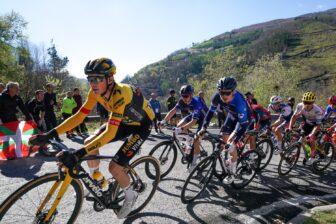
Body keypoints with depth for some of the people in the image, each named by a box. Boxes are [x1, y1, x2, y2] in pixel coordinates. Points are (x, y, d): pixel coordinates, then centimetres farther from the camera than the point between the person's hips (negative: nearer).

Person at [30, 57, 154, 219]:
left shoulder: (120, 94, -36)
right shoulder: (95, 92, -14)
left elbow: (110, 133, -42)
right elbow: (79, 116, -12)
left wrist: (78, 154, -47)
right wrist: (49, 134, -19)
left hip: (141, 125, -7)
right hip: (123, 121, 7)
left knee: (114, 166, -15)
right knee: (89, 142, -4)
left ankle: (130, 196, 15)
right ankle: (99, 182, 18)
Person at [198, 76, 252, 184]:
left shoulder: (239, 101, -42)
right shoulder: (217, 97, -27)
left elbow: (243, 125, -40)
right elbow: (211, 111, -12)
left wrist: (233, 142, -47)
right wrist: (203, 128, -17)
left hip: (244, 119, -6)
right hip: (232, 115, 6)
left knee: (231, 143, -16)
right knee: (224, 138, 1)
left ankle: (232, 174, -1)